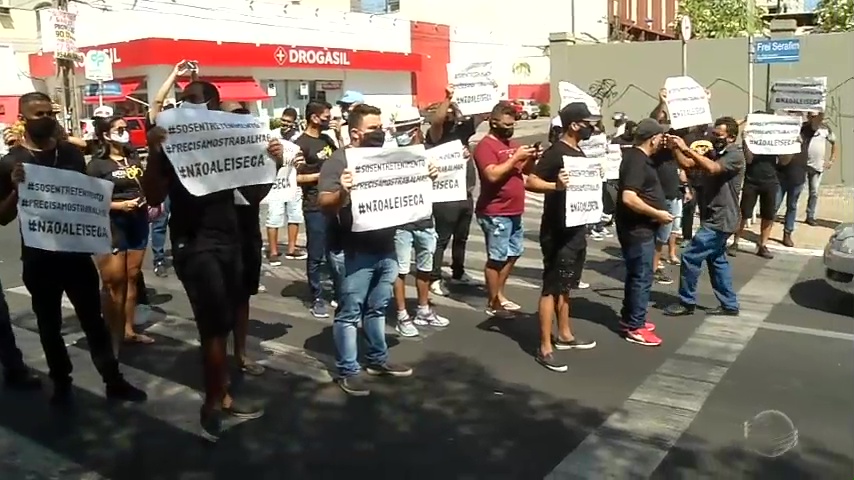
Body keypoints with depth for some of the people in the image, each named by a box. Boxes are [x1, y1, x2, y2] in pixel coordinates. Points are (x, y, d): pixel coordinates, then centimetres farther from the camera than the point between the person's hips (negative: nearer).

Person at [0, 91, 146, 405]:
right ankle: (61, 384, 26)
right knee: (49, 324, 11)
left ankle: (113, 381, 16)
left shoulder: (72, 154, 4)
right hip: (38, 256, -1)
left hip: (76, 249, 2)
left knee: (93, 319, 8)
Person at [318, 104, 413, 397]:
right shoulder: (338, 160, -9)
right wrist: (342, 192, -35)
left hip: (386, 247, 7)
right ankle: (347, 371, 11)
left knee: (377, 308, 18)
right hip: (356, 251, -6)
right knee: (350, 312, 1)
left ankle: (377, 359, 32)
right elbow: (324, 205, -15)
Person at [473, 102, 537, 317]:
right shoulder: (486, 146, -12)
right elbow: (492, 175, -25)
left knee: (513, 253, 17)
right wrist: (516, 157, -21)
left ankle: (499, 295, 30)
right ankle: (493, 303, 7)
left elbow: (527, 171, 19)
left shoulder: (512, 144, 15)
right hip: (495, 214, -9)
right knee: (497, 258, -3)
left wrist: (530, 159, -2)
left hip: (514, 211, 9)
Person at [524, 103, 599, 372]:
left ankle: (565, 335, 32)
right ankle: (545, 348, 1)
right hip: (557, 232, -9)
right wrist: (555, 185, -39)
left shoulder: (578, 152, 12)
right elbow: (531, 182, -25)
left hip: (576, 229, 9)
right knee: (552, 288, -5)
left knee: (565, 287, 19)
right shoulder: (556, 153, -16)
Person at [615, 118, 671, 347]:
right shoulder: (636, 160, -21)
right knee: (642, 277, -3)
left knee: (636, 274, 18)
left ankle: (629, 318, 30)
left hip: (641, 228, 10)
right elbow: (629, 198, -31)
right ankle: (635, 327, 6)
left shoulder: (640, 157, 9)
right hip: (637, 229, -10)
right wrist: (658, 213, -22)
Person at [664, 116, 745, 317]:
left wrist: (687, 149, -35)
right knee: (717, 261, 16)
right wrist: (675, 148, -15)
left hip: (720, 220, -9)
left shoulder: (735, 155, -15)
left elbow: (712, 168, -33)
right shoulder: (716, 153, 12)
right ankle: (729, 305, 26)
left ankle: (687, 302, 5)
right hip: (714, 218, 9)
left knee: (690, 256, -7)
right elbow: (687, 164, 3)